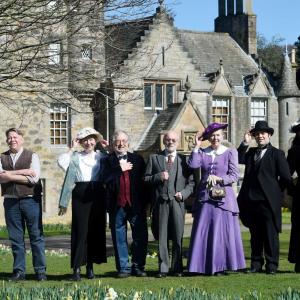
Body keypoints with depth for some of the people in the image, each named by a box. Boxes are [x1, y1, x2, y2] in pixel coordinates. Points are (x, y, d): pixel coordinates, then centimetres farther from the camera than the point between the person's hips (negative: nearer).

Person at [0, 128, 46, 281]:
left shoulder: (32, 156, 4)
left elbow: (34, 178, -10)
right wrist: (22, 172, -13)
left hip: (30, 200, -2)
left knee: (36, 236, 0)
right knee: (15, 237, 5)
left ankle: (40, 270, 5)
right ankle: (19, 270, 12)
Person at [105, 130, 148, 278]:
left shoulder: (137, 159, 11)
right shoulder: (108, 160, 4)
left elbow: (144, 180, 7)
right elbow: (107, 180, -11)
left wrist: (145, 201, 0)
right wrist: (120, 169, -12)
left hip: (136, 204, 1)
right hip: (117, 205, -1)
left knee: (140, 236, 2)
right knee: (119, 238, 4)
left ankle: (138, 266, 12)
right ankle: (123, 268, 12)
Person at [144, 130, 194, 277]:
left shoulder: (184, 159, 11)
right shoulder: (154, 158, 12)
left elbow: (191, 182, 10)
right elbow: (146, 179, 8)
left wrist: (184, 193, -6)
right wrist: (158, 177, -9)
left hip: (177, 202, 0)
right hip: (161, 202, 0)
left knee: (178, 236, 1)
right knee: (162, 237, 2)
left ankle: (177, 268, 10)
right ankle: (163, 268, 7)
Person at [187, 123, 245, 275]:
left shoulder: (230, 153, 3)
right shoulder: (202, 152, 10)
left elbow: (234, 176, -3)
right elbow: (192, 164, -9)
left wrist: (218, 178, -16)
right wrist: (197, 146, -7)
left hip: (223, 198, -2)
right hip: (205, 198, 2)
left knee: (222, 231, -1)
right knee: (203, 231, 1)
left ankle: (221, 266, 5)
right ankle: (205, 266, 6)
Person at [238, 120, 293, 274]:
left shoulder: (277, 154, 0)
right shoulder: (250, 152, 15)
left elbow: (285, 177, -2)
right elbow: (238, 159, -1)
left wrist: (276, 192, 0)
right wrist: (245, 143, -2)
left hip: (268, 201, -5)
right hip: (251, 200, 5)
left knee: (270, 234, 0)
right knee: (255, 234, 11)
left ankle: (271, 265, 4)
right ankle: (256, 263, 17)